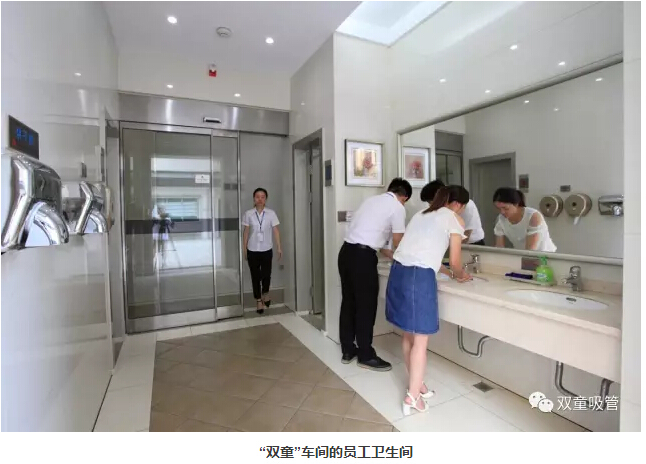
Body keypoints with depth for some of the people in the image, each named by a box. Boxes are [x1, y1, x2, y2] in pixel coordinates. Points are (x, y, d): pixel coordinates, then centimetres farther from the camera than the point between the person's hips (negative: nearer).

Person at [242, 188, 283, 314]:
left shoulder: (271, 213, -3)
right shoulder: (248, 214, -2)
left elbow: (275, 231, -2)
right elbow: (246, 232, 2)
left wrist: (279, 247, -6)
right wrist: (244, 249, 2)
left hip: (267, 250, 0)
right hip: (252, 250, 1)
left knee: (266, 274, -1)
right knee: (255, 276, 7)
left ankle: (265, 293, 31)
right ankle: (258, 300, 23)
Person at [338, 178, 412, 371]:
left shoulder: (371, 200, 22)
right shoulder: (398, 208, 0)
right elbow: (398, 244, 4)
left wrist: (383, 251, 32)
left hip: (346, 251, 8)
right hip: (362, 256, -8)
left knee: (349, 302, 15)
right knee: (366, 306, 4)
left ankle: (348, 350, 27)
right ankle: (366, 356, 17)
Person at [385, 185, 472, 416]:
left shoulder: (421, 215, 25)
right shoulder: (454, 219, 6)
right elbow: (454, 262, 7)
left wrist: (448, 273, 37)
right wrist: (459, 274, 29)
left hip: (398, 272, 7)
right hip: (420, 277, -7)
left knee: (408, 334, 19)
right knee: (421, 339, 7)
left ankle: (416, 383, 35)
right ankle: (412, 396, 16)